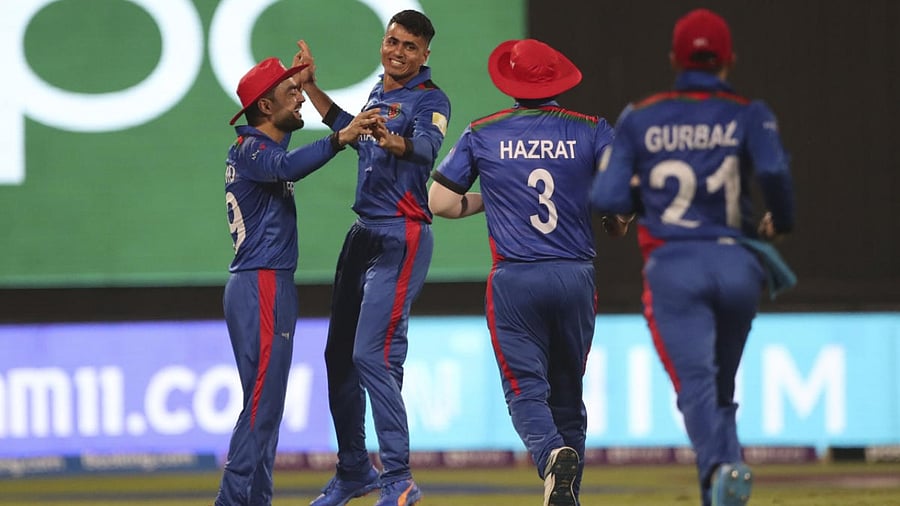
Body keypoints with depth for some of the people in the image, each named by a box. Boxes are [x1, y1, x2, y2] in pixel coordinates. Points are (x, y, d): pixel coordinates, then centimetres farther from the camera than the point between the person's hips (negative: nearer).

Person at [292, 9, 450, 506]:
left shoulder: (430, 100, -10)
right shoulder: (379, 92, 14)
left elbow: (425, 148, -31)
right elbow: (351, 131, 33)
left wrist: (393, 142, -52)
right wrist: (311, 86, 30)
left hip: (401, 239, -9)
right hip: (363, 234, 9)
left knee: (372, 356, -18)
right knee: (339, 354, 13)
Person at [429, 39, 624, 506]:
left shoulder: (482, 134, 4)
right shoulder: (591, 130, 3)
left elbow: (440, 202, 6)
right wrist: (616, 225, 15)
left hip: (513, 280, -2)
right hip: (576, 278, 2)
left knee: (525, 388, -4)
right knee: (568, 392, 15)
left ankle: (551, 454, -33)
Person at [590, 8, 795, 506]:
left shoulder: (639, 119, 6)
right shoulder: (747, 114, 4)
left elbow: (606, 197, -1)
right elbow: (773, 170, -15)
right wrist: (780, 219, 4)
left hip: (672, 266, -2)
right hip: (736, 265, 2)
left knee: (696, 383, -15)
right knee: (722, 386, 18)